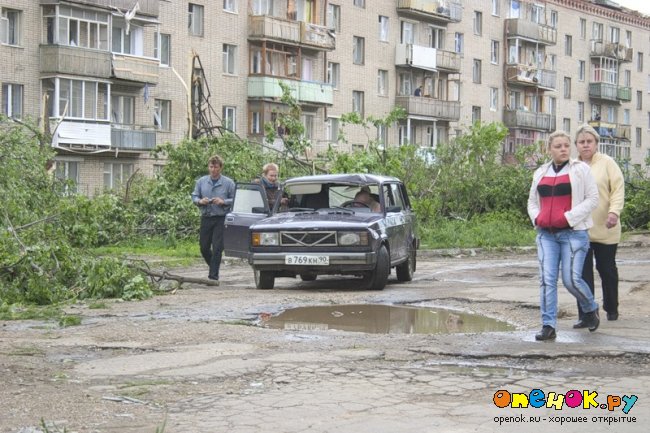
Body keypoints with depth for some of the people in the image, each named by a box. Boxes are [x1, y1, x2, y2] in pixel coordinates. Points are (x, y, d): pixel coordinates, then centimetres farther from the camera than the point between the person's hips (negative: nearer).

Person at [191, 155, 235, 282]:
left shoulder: (228, 183, -2)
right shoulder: (201, 181, 7)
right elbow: (194, 196, 11)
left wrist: (223, 202, -17)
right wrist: (200, 201, -11)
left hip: (221, 219, -4)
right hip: (206, 218, 4)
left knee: (217, 248, -7)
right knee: (204, 247, 9)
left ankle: (213, 275, -3)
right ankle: (213, 266, 33)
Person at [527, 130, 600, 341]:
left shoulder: (580, 169, 1)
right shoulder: (541, 173, 15)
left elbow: (592, 198, -3)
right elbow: (532, 201, 24)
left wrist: (569, 217, -13)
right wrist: (536, 218, 2)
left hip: (573, 232, -4)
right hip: (546, 234, 4)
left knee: (571, 279, -8)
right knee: (547, 279, -6)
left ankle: (591, 309, 22)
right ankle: (548, 326, -6)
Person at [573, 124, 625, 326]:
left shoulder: (607, 163, 0)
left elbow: (618, 188, -6)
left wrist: (614, 212, -19)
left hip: (605, 228, -1)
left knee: (607, 269, 11)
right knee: (583, 272, -6)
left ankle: (611, 309, 30)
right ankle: (585, 315, -4)